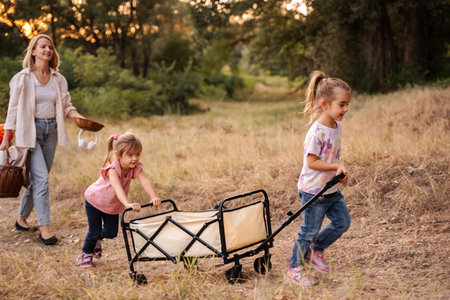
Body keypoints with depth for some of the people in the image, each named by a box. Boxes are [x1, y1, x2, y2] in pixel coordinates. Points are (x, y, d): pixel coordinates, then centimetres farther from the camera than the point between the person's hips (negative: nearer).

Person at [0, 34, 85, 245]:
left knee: (37, 178, 10)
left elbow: (66, 106, 13)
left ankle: (21, 219, 27)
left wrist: (79, 117, -8)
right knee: (41, 178, -14)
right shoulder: (22, 79, -4)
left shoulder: (59, 79, 9)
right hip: (30, 131, -5)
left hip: (51, 131, 5)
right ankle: (44, 228, -11)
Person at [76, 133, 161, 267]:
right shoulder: (113, 169, -38)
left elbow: (145, 181, -38)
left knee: (111, 232, 6)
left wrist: (154, 197, -56)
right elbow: (117, 187, -54)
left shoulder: (136, 168, -22)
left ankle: (97, 239, 42)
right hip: (95, 199, -5)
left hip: (113, 205, 5)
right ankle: (85, 254, 29)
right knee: (94, 232, -1)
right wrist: (127, 204, -70)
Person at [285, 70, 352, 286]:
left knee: (342, 221, 13)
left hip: (331, 189, 8)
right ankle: (294, 268, 19)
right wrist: (337, 166, -23)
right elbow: (311, 162, -24)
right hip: (313, 190, -8)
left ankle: (316, 249, 31)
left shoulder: (336, 127, 4)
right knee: (310, 231, 3)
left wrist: (340, 172, 2)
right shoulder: (317, 132, -24)